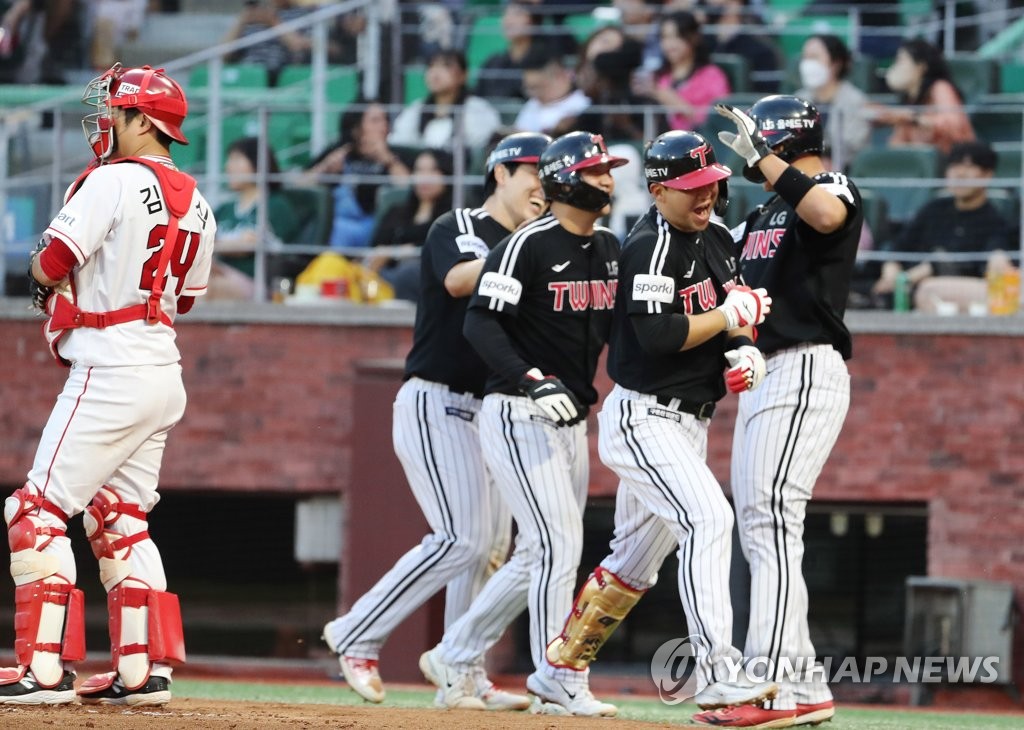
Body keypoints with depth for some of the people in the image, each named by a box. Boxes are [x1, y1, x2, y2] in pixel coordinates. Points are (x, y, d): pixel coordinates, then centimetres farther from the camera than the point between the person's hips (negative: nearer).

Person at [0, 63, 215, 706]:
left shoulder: (113, 181, -13)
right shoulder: (195, 203, 12)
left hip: (109, 374, -9)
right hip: (164, 374, 9)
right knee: (120, 520, 16)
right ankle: (143, 670, 13)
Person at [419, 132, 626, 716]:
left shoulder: (611, 249, 11)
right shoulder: (529, 246, -14)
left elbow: (615, 327, 18)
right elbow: (481, 322, -20)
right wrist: (532, 381, -31)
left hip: (572, 421, 9)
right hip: (519, 419, -9)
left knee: (539, 556, 12)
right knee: (560, 546, -13)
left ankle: (454, 657, 24)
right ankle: (555, 683, -5)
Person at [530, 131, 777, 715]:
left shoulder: (717, 239, 12)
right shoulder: (651, 246, -16)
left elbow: (737, 316, 17)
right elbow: (658, 335, -26)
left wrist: (746, 352, -4)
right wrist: (730, 317, -19)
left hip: (690, 422, 9)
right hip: (644, 419, -9)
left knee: (639, 555, 16)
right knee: (709, 519, -24)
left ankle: (561, 668, 29)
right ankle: (717, 675, -28)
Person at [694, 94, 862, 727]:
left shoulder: (835, 188, -5)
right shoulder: (766, 213, 22)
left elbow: (825, 214, -31)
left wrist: (761, 158, -27)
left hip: (806, 370, -10)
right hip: (764, 377, 10)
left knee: (772, 516, -19)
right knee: (759, 528, 10)